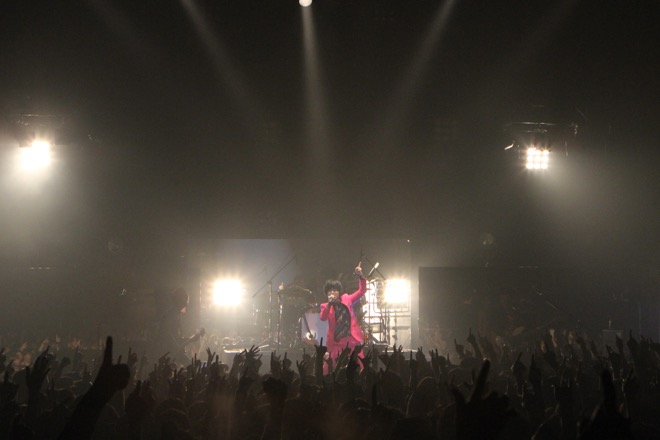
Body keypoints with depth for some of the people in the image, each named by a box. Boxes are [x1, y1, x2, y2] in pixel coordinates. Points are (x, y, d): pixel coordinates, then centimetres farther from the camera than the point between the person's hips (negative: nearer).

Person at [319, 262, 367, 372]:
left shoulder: (347, 299, 8)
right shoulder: (326, 306, 4)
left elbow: (361, 291, 3)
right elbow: (322, 318, -14)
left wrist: (360, 276, -10)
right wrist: (329, 304, -26)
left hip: (352, 340, 1)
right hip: (335, 343, 0)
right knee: (328, 369, 0)